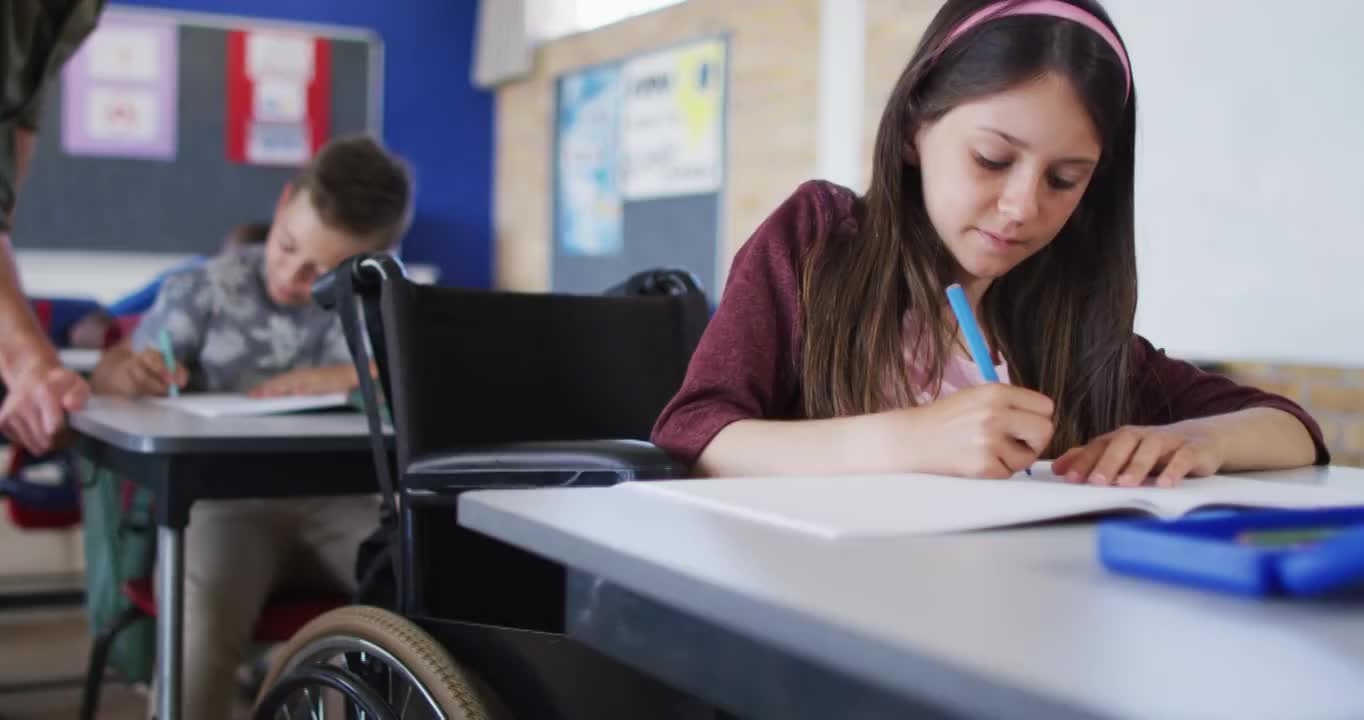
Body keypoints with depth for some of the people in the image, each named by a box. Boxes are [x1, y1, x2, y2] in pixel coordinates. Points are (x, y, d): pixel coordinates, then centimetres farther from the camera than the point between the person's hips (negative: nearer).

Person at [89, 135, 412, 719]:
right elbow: (108, 375, 9)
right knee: (202, 619, -35)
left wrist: (346, 377, -17)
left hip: (342, 505, 1)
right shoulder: (206, 289, 4)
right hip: (225, 503, -1)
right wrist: (132, 372, -18)